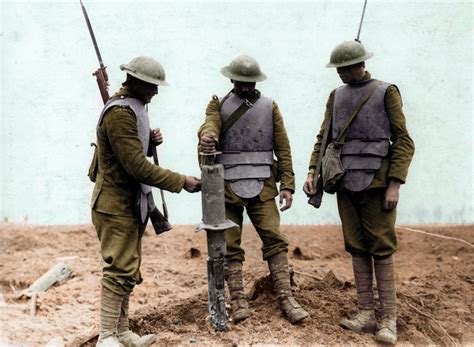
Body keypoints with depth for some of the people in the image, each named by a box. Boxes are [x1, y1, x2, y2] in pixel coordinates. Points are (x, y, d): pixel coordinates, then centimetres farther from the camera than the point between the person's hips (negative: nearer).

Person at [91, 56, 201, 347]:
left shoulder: (133, 108, 12)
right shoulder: (120, 113, -19)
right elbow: (137, 166, -24)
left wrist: (150, 141, 0)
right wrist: (181, 181, -21)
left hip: (132, 203, 10)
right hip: (116, 205, -10)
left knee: (128, 271, 13)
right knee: (120, 270, -7)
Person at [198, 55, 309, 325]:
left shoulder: (269, 106, 11)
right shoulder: (219, 104, 9)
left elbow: (283, 147, 7)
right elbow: (211, 124, -13)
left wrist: (287, 184, -2)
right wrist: (207, 136, -38)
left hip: (262, 185, 1)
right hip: (227, 185, 0)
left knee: (275, 239, -6)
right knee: (230, 246, 1)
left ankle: (286, 297, 1)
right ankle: (238, 300, 9)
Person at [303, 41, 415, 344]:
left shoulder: (386, 92, 0)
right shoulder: (336, 96, 13)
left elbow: (404, 142, -4)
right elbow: (324, 138, 13)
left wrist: (395, 184, -12)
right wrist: (312, 173, -1)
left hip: (375, 182, -4)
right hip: (346, 183, 5)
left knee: (382, 249, -2)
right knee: (357, 249, 7)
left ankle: (389, 318, 6)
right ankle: (366, 312, 15)